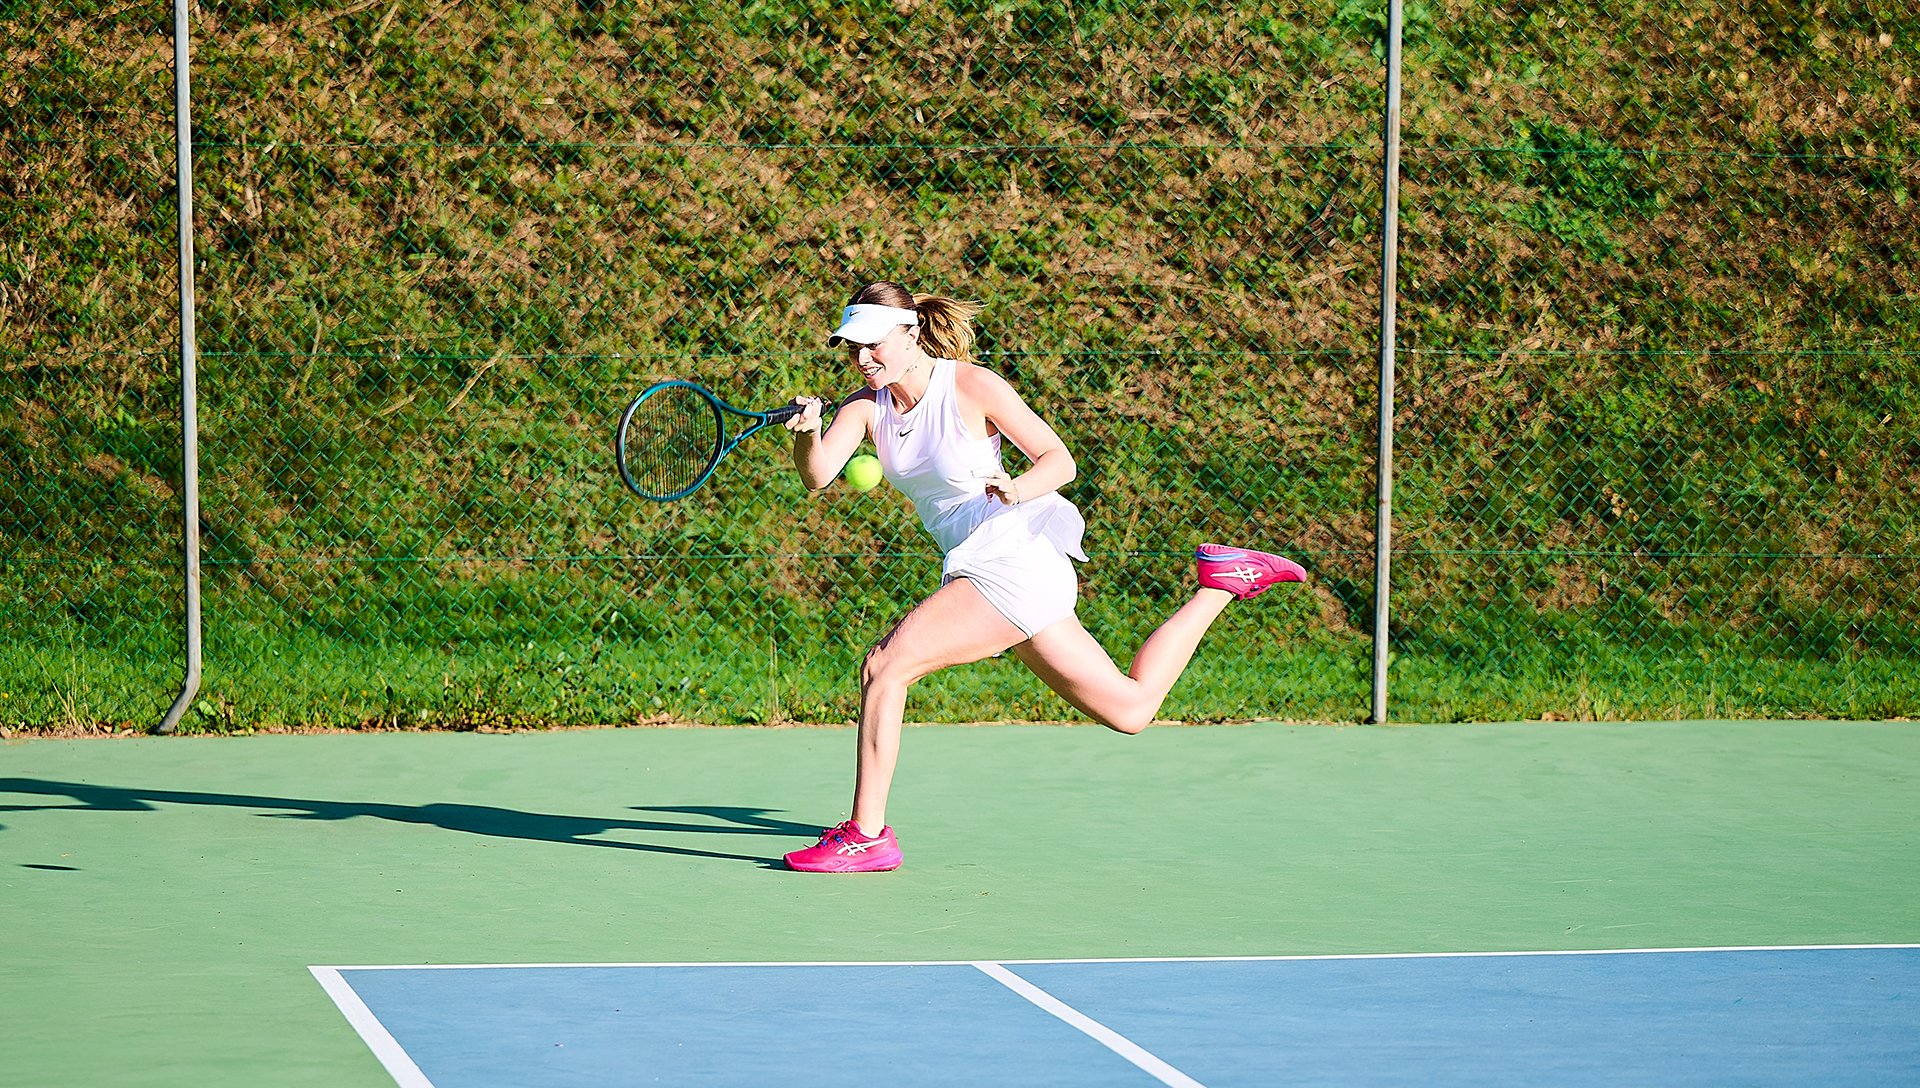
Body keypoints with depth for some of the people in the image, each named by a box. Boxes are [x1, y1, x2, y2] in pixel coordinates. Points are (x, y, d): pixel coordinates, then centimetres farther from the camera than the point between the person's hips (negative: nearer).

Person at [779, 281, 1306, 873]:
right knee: (1130, 709, 15)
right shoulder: (867, 405, 4)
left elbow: (1060, 460, -9)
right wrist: (808, 434, -33)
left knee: (884, 665, -19)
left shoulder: (972, 386, -12)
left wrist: (1017, 490, -30)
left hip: (1013, 563, -8)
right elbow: (817, 475, -12)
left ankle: (866, 835, -13)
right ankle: (1221, 581, 28)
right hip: (977, 573, 8)